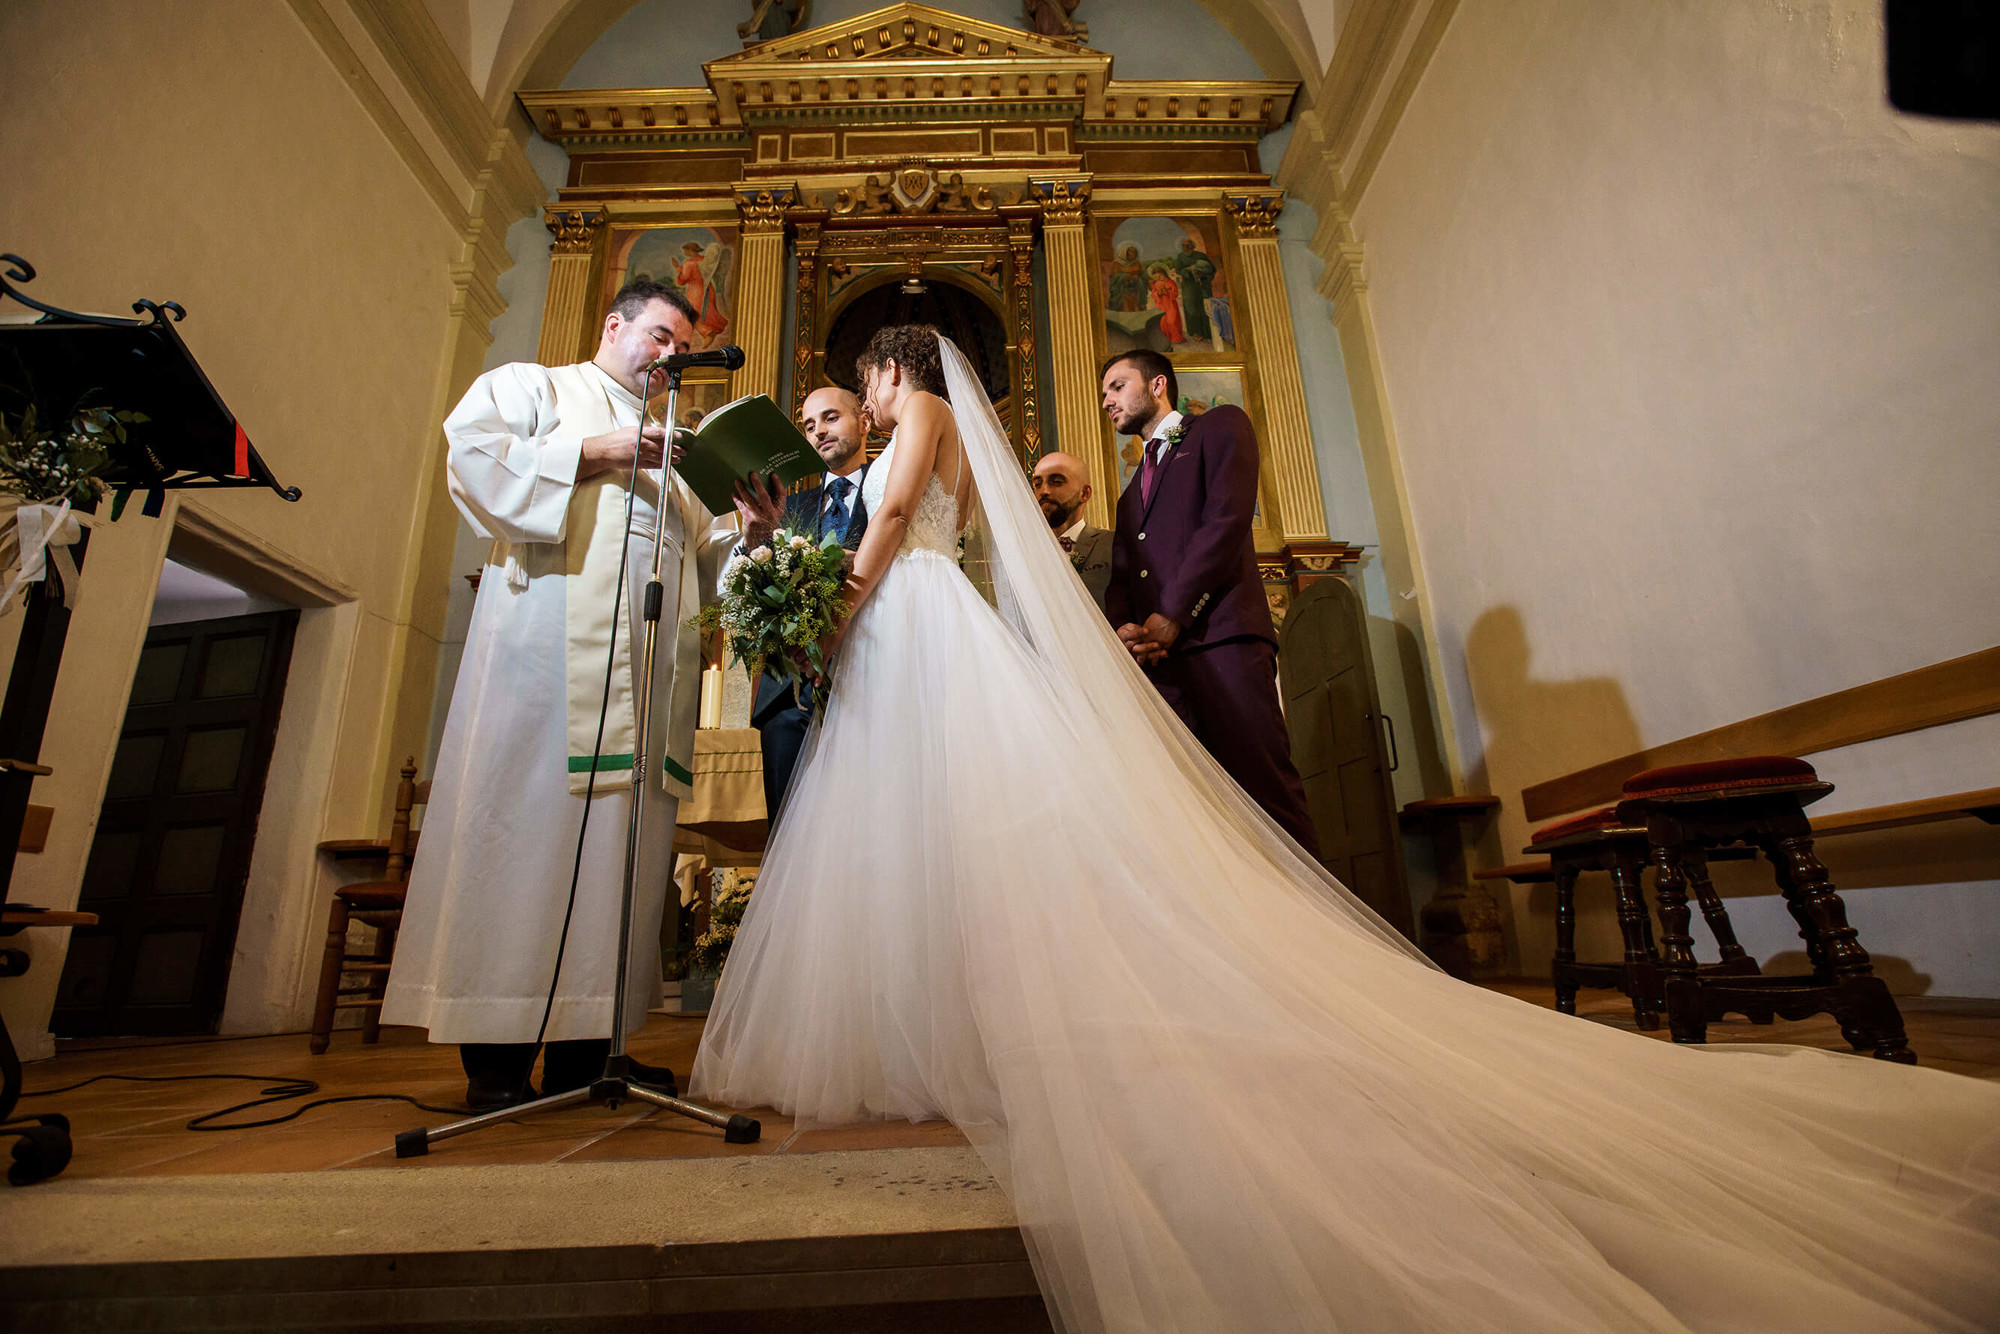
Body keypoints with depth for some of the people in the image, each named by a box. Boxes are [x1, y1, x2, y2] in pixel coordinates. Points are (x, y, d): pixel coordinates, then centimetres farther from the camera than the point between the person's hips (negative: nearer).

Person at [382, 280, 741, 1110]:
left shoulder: (672, 451, 32)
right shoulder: (532, 386, 18)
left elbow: (702, 560, 25)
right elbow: (470, 452, -2)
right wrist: (589, 454, -6)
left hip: (645, 670, 6)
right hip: (548, 646, -5)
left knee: (618, 840, 0)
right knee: (525, 827, -8)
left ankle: (582, 1049, 5)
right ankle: (495, 1057, -1)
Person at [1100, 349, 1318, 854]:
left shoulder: (1220, 425, 14)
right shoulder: (1132, 493, 33)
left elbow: (1227, 518, -2)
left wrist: (1171, 616, -10)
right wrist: (1123, 628, -1)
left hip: (1221, 640, -6)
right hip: (1157, 659, 6)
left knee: (1263, 788, -15)